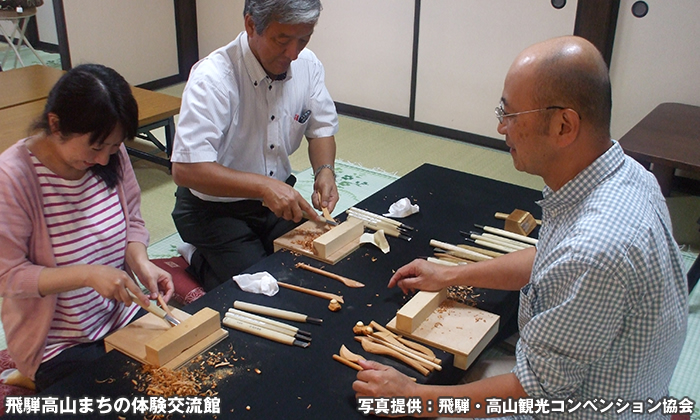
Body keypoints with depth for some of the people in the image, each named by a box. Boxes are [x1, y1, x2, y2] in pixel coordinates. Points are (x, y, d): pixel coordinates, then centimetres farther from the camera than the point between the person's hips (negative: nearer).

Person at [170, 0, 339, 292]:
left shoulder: (307, 64, -6)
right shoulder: (212, 78, -26)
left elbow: (321, 128, 6)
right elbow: (185, 170, -31)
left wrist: (325, 170, -15)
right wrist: (264, 186, -37)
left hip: (277, 196, 6)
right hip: (215, 207, -5)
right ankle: (197, 260, 12)